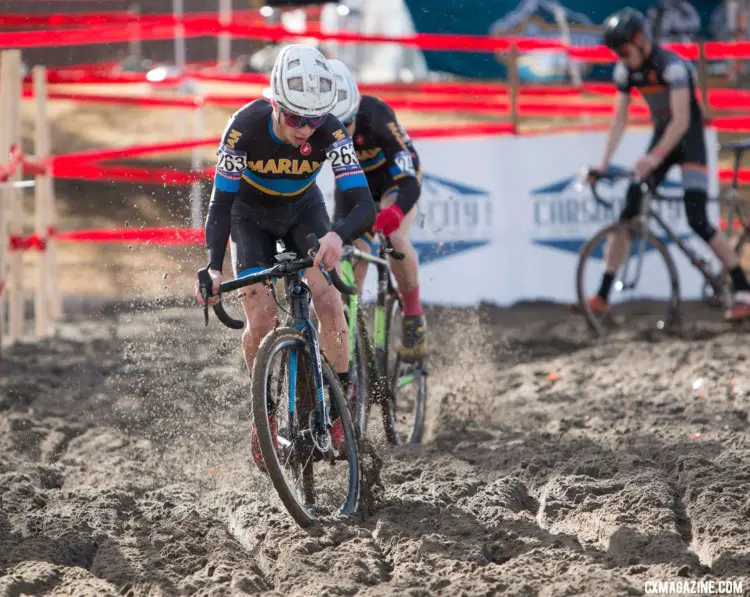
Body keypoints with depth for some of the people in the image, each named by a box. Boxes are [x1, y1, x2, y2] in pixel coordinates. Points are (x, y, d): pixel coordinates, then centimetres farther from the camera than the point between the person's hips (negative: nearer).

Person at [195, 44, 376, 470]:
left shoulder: (331, 131, -32)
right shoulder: (245, 128, -34)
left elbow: (364, 205, -37)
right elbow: (221, 204, -30)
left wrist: (338, 236, -60)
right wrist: (214, 269, -44)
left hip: (303, 209, 1)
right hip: (251, 214, -1)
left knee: (329, 300, -20)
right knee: (262, 320, -15)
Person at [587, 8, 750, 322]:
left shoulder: (671, 65, -25)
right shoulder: (625, 69, -4)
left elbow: (682, 120, -31)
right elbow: (619, 118, -2)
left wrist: (655, 157, -42)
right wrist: (604, 163, -12)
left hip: (689, 139, -6)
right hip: (661, 135, 6)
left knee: (697, 220, -18)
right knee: (626, 214, -4)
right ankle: (602, 295, -2)